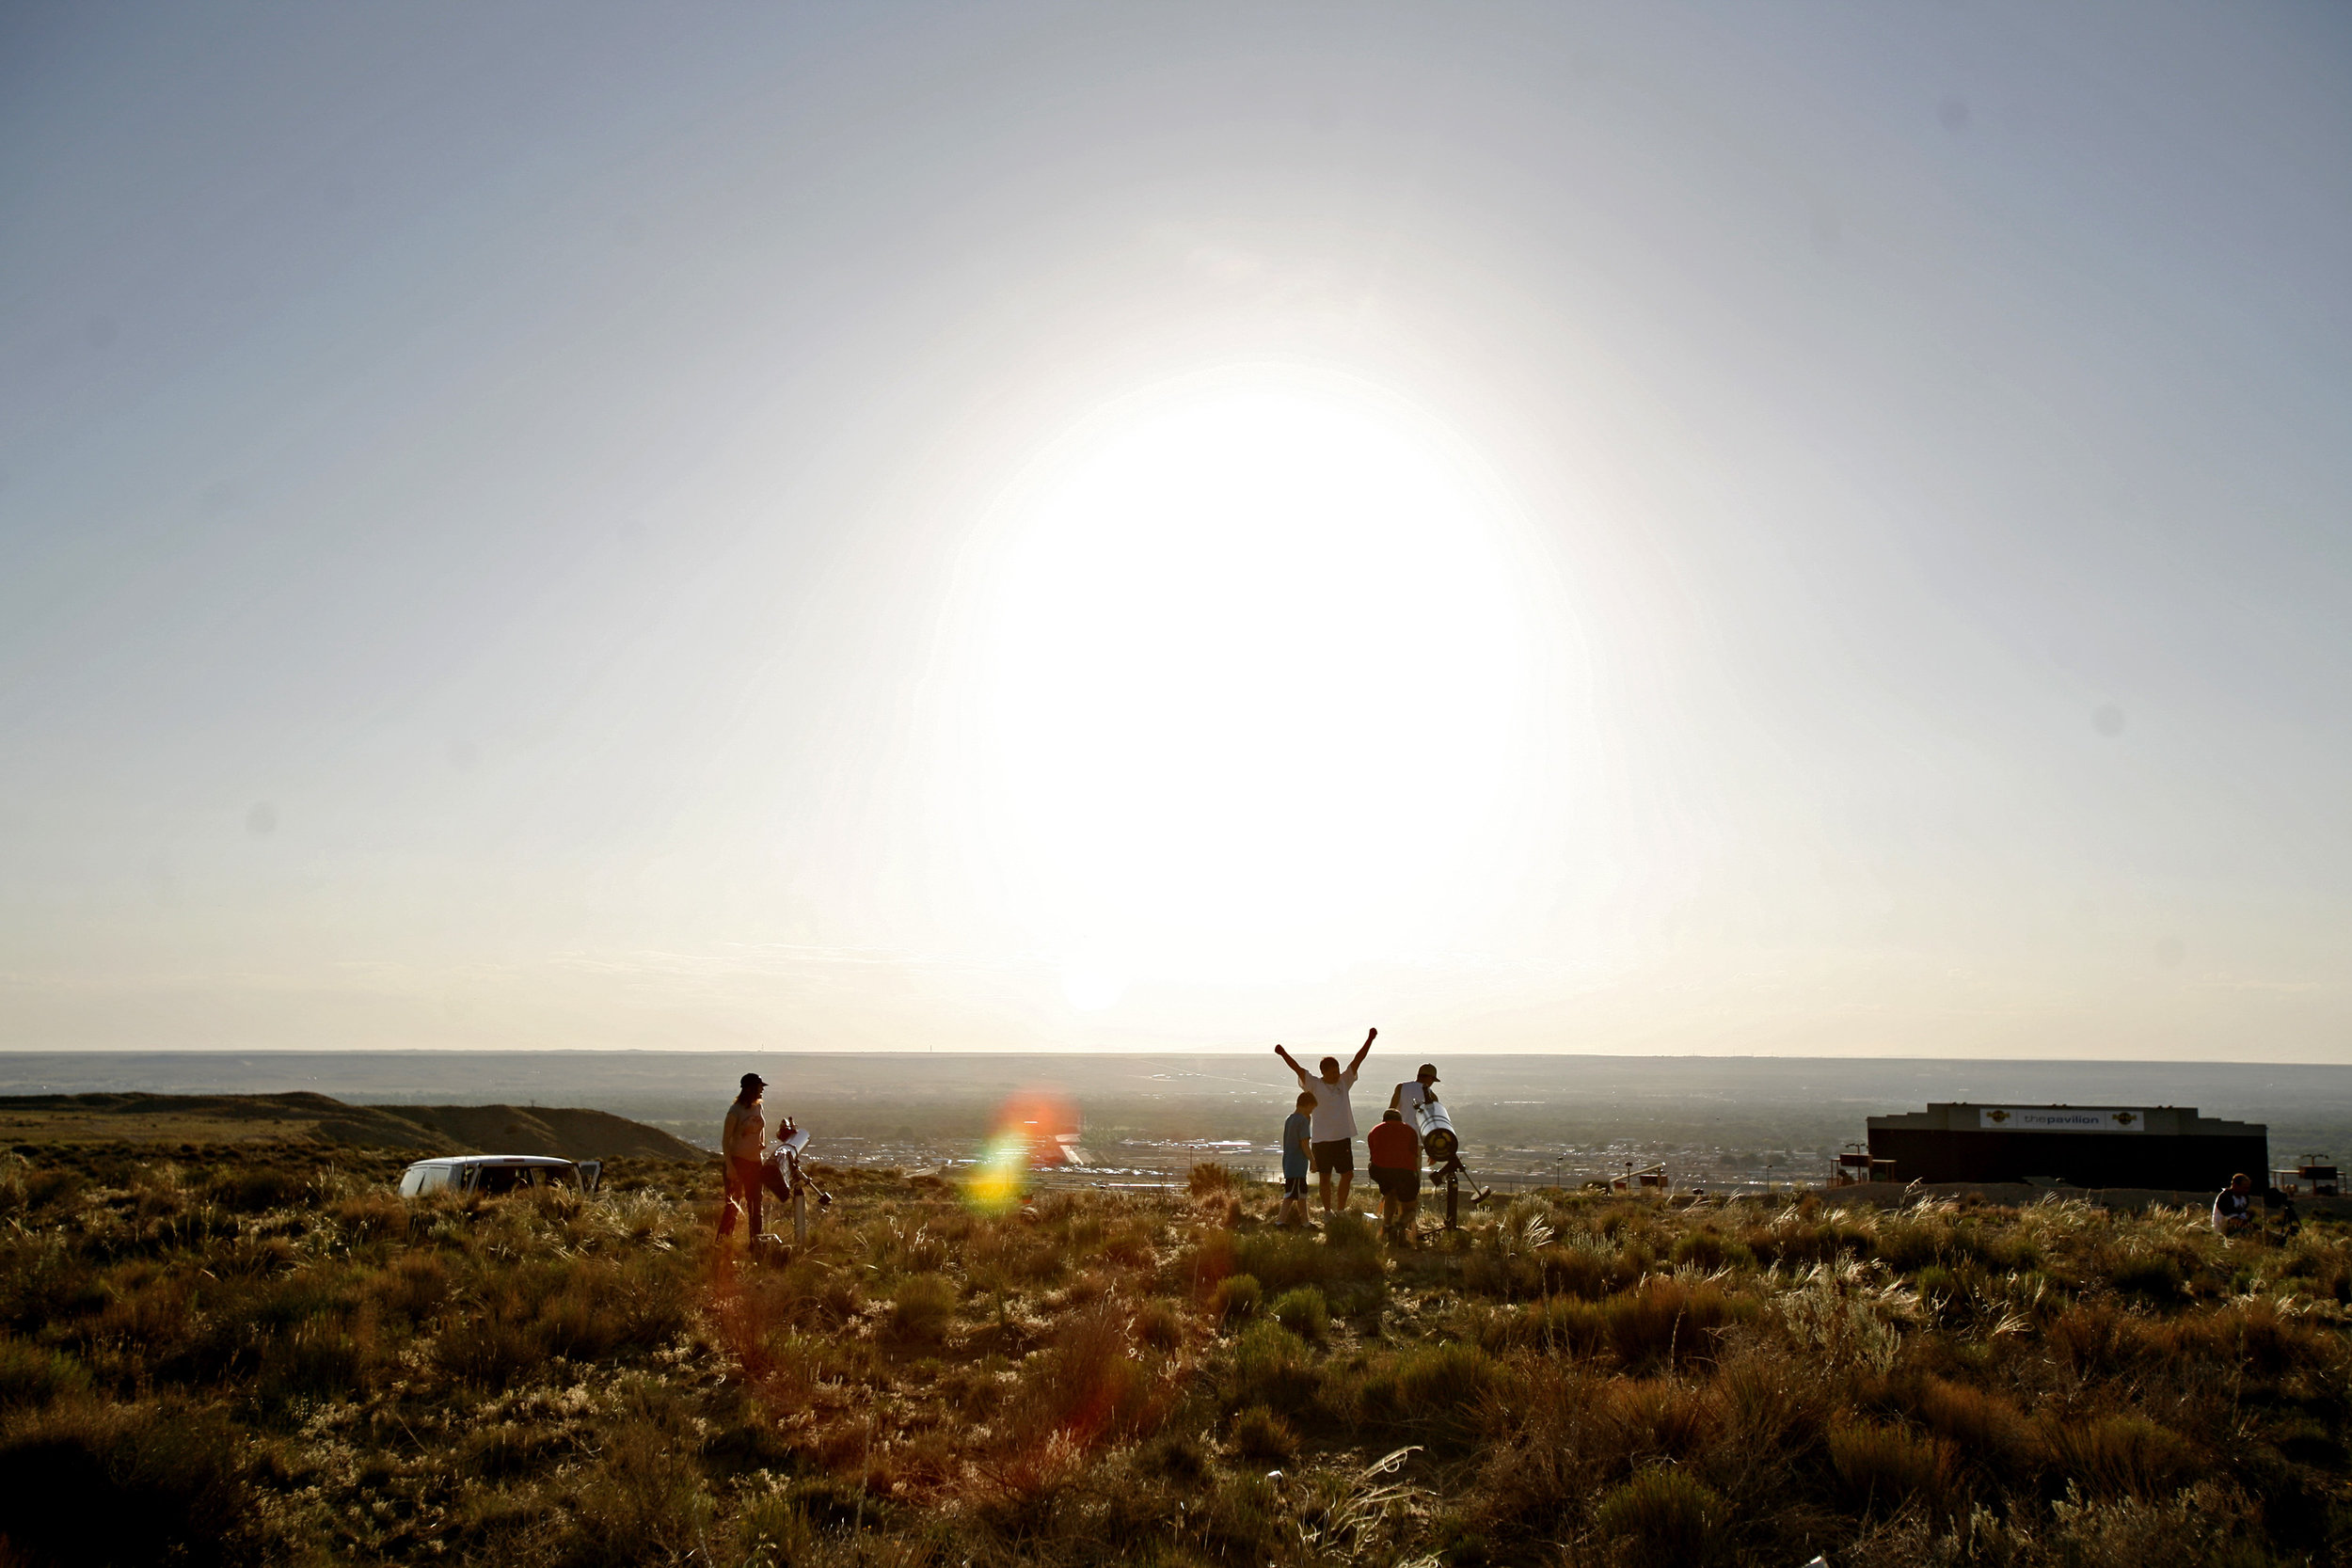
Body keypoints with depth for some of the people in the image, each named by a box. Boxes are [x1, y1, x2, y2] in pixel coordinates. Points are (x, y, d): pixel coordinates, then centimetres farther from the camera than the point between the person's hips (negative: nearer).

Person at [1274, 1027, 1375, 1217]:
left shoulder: (1344, 1082, 7)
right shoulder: (1315, 1085, -3)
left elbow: (1358, 1060, 3)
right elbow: (1298, 1069, -15)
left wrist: (1369, 1040, -4)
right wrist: (1284, 1054, -28)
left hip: (1343, 1137, 4)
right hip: (1323, 1139, -4)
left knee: (1348, 1175, 7)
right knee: (1325, 1177, 4)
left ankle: (1340, 1209, 22)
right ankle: (1327, 1211, 13)